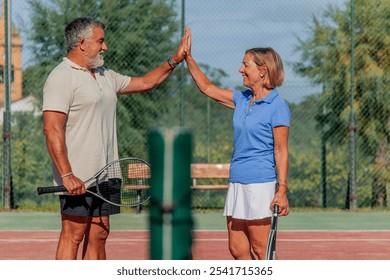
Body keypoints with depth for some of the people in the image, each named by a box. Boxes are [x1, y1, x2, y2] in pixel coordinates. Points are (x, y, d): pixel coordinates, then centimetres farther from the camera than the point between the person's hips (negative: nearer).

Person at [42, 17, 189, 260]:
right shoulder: (62, 78, -11)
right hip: (77, 180, -9)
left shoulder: (105, 77, 17)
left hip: (103, 178, 9)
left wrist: (175, 60, 19)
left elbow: (144, 83, 30)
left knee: (99, 236, 8)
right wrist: (66, 175, -24)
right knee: (73, 236, -8)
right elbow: (52, 130, -18)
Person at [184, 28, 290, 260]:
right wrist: (188, 57, 21)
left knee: (260, 250, -7)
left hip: (261, 183, -8)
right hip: (237, 182, 8)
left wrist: (282, 189, -17)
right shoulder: (242, 100, 14)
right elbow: (207, 88, 25)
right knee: (237, 249, 7)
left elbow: (281, 151, -12)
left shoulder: (277, 107, -8)